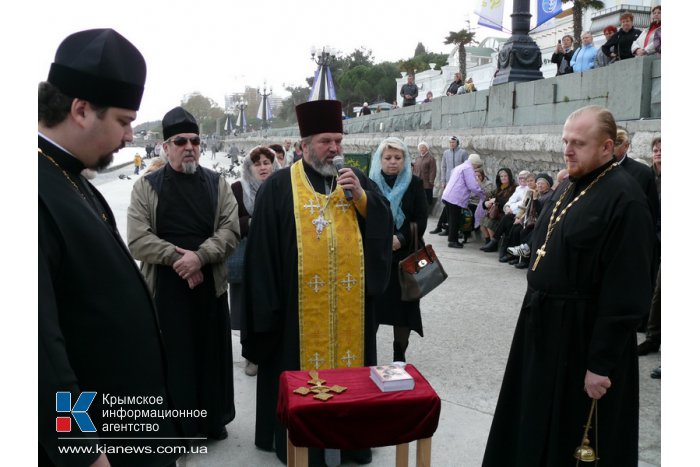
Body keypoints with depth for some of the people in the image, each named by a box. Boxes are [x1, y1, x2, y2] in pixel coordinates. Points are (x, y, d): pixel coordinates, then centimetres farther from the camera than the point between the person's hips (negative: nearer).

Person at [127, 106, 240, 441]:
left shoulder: (217, 184, 6)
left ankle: (213, 419, 27)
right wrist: (178, 257, -15)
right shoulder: (146, 187, 1)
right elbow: (138, 239, -7)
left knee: (211, 353, 11)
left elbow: (231, 230, -3)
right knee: (171, 355, 5)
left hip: (210, 284, 2)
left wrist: (199, 256, -17)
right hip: (164, 285, -2)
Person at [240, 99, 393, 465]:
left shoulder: (358, 180, 9)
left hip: (351, 301, 3)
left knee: (348, 361, 13)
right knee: (303, 367, 7)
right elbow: (263, 248, -5)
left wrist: (360, 196, -12)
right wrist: (267, 302, -9)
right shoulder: (279, 186, -3)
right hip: (300, 303, -3)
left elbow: (385, 225, 3)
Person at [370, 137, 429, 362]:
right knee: (373, 305, -1)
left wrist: (402, 239, -17)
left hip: (405, 254, 0)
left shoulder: (414, 184, 2)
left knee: (403, 305, 4)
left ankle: (399, 355, 18)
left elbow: (421, 219, -3)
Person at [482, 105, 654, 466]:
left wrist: (602, 363, -21)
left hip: (585, 334, -8)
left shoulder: (623, 198, -20)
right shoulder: (569, 188, 8)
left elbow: (624, 292, -22)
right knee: (535, 426, 22)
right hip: (544, 323, 8)